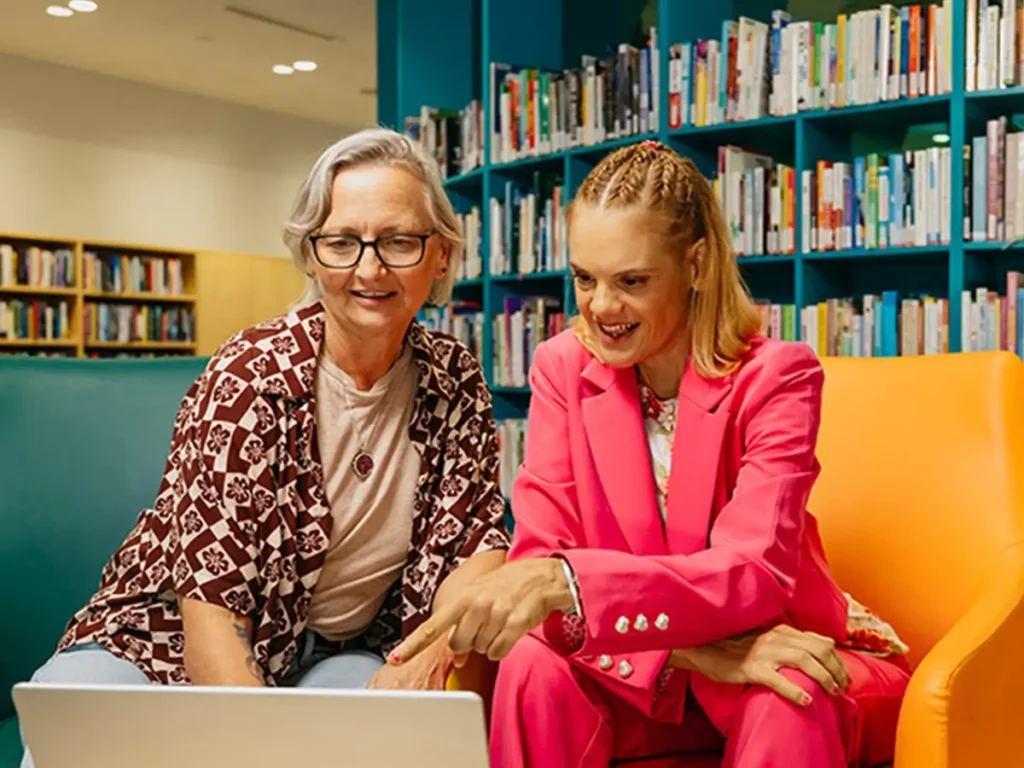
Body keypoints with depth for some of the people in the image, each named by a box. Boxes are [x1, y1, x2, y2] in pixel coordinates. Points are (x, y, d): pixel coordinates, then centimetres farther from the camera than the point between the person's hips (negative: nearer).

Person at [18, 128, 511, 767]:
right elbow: (210, 595, -22)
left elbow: (478, 537, -2)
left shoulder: (454, 381, -4)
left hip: (333, 654, 3)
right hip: (172, 644, -2)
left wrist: (428, 658, -22)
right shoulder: (249, 379, -18)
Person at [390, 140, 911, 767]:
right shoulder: (563, 368, -7)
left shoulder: (774, 376, -15)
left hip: (783, 655, -1)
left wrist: (561, 581, -44)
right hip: (636, 668, 2)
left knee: (789, 699, -35)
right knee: (533, 667, -29)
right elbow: (538, 559, -14)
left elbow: (754, 575, -28)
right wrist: (694, 647, -30)